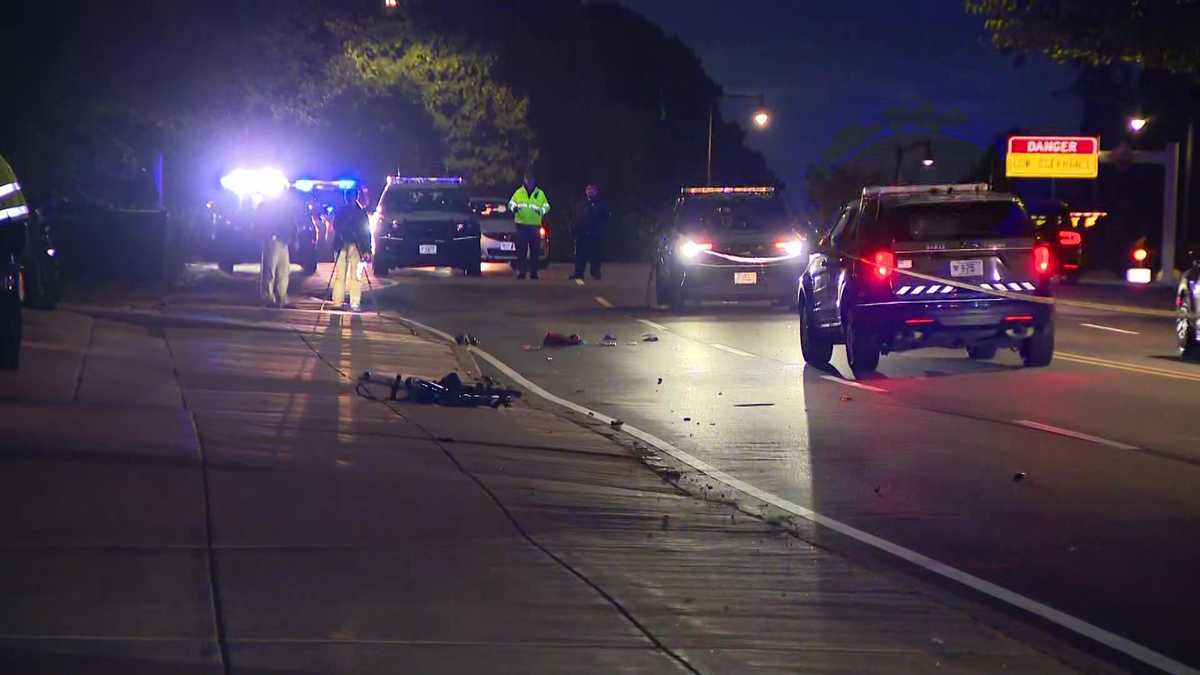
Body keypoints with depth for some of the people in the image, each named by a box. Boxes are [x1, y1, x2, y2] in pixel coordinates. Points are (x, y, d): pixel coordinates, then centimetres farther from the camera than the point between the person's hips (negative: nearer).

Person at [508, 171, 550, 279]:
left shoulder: (540, 193, 9)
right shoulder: (519, 192, 8)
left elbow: (547, 206, 9)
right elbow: (511, 203, 11)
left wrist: (541, 210, -13)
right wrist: (514, 208, -12)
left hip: (535, 225, 1)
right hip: (521, 225, -1)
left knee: (535, 250, 1)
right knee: (521, 249, -3)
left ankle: (533, 272, 6)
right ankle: (521, 272, 0)